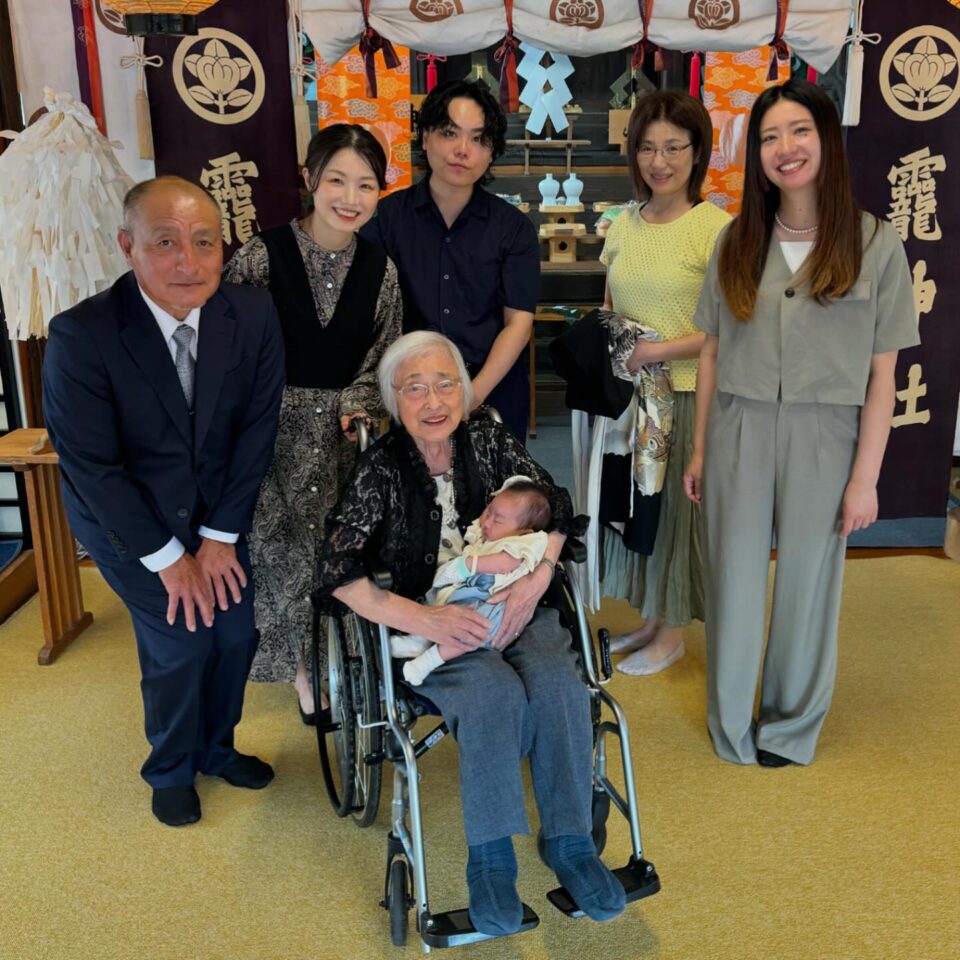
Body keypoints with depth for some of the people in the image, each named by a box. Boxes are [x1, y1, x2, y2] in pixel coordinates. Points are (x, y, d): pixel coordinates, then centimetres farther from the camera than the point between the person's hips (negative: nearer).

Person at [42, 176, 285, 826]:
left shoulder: (254, 315, -16)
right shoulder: (81, 335, -25)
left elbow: (257, 430, -9)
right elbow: (91, 466, -19)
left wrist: (221, 537, -8)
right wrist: (168, 558, -14)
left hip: (220, 508, 4)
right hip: (126, 517, -3)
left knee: (238, 629, 6)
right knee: (180, 643, -4)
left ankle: (215, 748, 37)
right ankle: (172, 770, 28)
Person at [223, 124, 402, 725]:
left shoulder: (379, 268, 0)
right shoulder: (263, 256, -10)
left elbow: (383, 356, 8)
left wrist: (356, 406, -7)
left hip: (347, 427, 3)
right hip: (278, 427, -2)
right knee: (284, 545, 6)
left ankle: (338, 656, 34)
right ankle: (301, 664, 30)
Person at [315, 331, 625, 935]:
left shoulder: (491, 441, 5)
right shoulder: (380, 470, -4)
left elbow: (555, 504, 5)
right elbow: (339, 573, -11)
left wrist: (537, 577, -14)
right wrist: (425, 620, -24)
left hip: (513, 608, 3)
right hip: (429, 627, -2)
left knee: (558, 685, -27)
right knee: (496, 694, -32)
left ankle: (570, 841, -11)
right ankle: (490, 857, -16)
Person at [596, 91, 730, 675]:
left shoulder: (717, 229, -11)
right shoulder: (625, 226, 8)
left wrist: (660, 351, -21)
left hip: (684, 395, -6)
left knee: (673, 508, 6)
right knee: (632, 504, 14)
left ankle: (672, 634, 24)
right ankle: (650, 619, 32)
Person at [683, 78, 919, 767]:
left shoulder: (876, 244, -4)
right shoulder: (738, 241, 4)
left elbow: (881, 376, -4)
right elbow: (713, 353, 6)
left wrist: (864, 477, -6)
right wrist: (701, 450, 5)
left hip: (824, 438, -2)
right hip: (739, 432, 2)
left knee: (807, 584, 11)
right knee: (734, 581, 10)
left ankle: (791, 727, 34)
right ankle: (730, 726, 31)